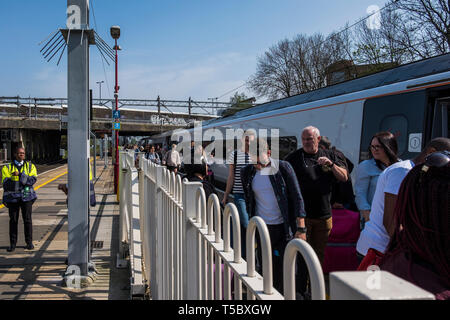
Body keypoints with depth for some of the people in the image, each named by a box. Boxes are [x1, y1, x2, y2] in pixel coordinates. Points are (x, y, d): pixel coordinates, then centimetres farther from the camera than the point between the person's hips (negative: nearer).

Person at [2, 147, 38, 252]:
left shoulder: (30, 166, 9)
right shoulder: (7, 168, 7)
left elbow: (33, 179, -7)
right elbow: (6, 183, -5)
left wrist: (20, 174, -16)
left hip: (26, 197, 0)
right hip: (12, 197, 0)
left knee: (27, 220, 0)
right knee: (13, 220, 1)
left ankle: (29, 242, 11)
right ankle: (12, 244, 11)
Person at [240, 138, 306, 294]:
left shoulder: (283, 167, -7)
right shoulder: (247, 172, 2)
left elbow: (297, 198, -6)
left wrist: (301, 228, -10)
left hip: (283, 227, -2)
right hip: (262, 228, 2)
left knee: (285, 268, 2)